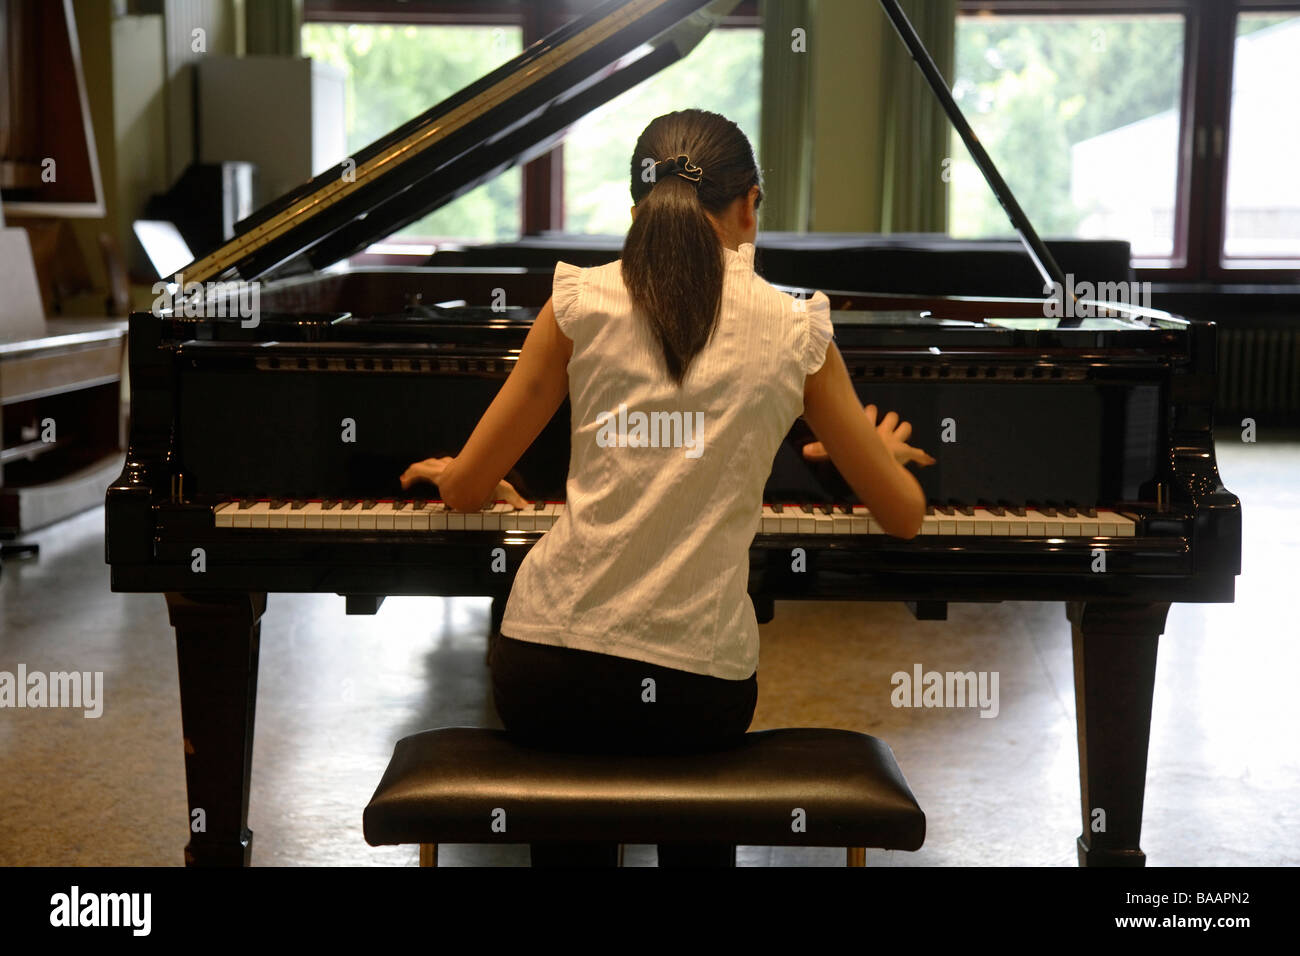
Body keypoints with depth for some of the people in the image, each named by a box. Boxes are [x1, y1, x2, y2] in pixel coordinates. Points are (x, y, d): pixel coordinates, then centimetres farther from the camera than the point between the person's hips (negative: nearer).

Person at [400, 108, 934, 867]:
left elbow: (467, 488, 5)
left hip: (549, 680, 0)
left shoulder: (584, 300, 1)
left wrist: (458, 475, 29)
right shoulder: (796, 332, 2)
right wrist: (883, 452, 32)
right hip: (702, 691, 0)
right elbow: (904, 514, 10)